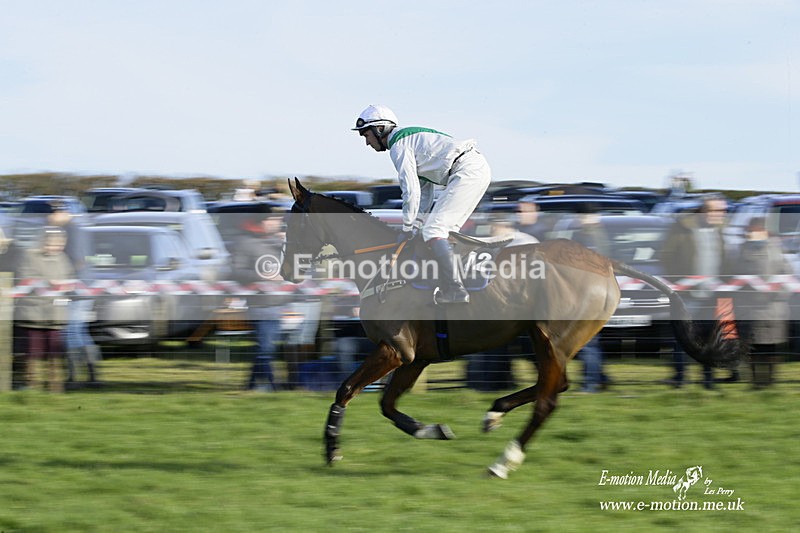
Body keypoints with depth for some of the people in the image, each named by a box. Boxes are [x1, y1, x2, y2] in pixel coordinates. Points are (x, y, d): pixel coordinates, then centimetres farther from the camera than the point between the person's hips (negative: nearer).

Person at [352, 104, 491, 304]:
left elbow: (411, 190, -10)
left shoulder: (399, 145, -3)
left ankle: (455, 291, -19)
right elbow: (425, 191, 27)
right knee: (447, 230, 16)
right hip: (479, 168, 10)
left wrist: (407, 228, 0)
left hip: (467, 171, -10)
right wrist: (415, 226, 21)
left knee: (433, 230, -12)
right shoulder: (412, 139, 28)